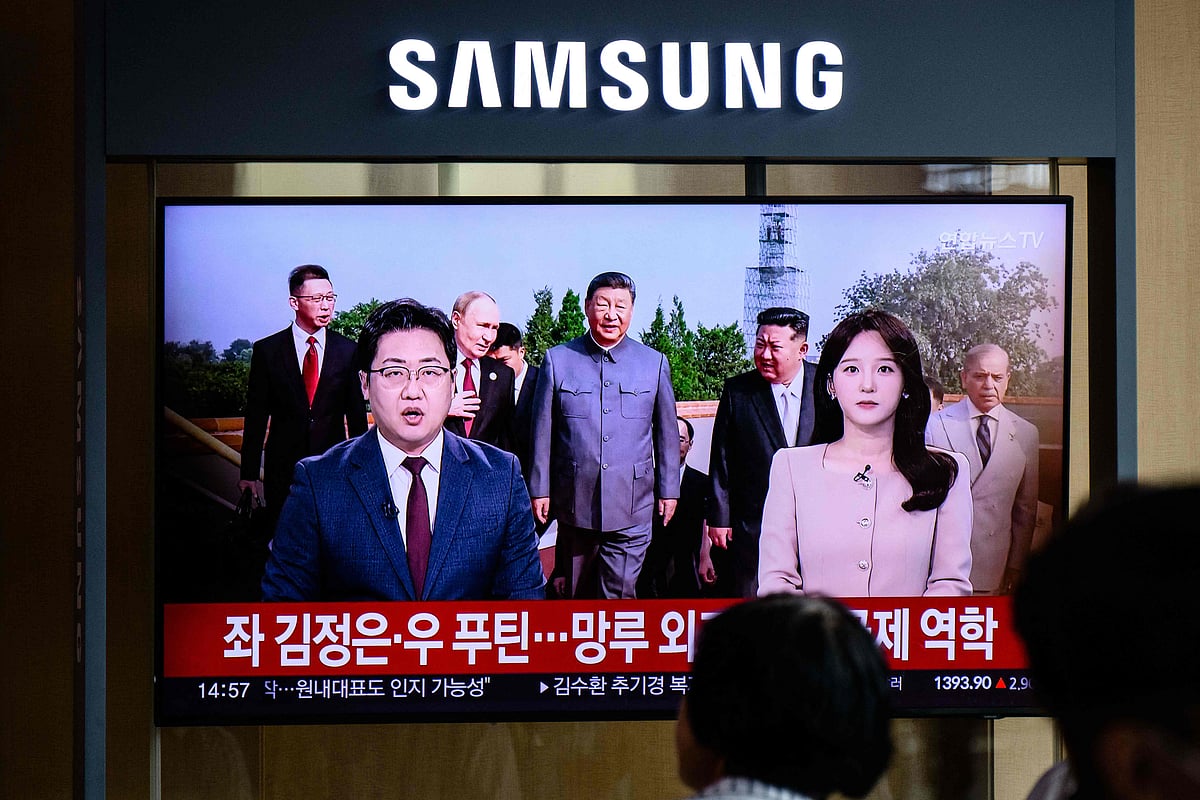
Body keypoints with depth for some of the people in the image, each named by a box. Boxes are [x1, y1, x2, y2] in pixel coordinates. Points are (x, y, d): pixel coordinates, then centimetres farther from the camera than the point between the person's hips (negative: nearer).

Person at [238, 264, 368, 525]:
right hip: (282, 471, -1)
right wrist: (249, 473, 0)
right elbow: (256, 416, 3)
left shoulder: (347, 351, 5)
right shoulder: (267, 350, 2)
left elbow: (357, 415, 9)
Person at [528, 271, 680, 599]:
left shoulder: (654, 363, 6)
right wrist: (539, 489, 4)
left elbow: (666, 432, 11)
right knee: (576, 596, 10)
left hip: (631, 507, 0)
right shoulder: (557, 359, 3)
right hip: (574, 501, 1)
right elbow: (543, 431, 6)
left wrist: (668, 490, 9)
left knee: (619, 594, -6)